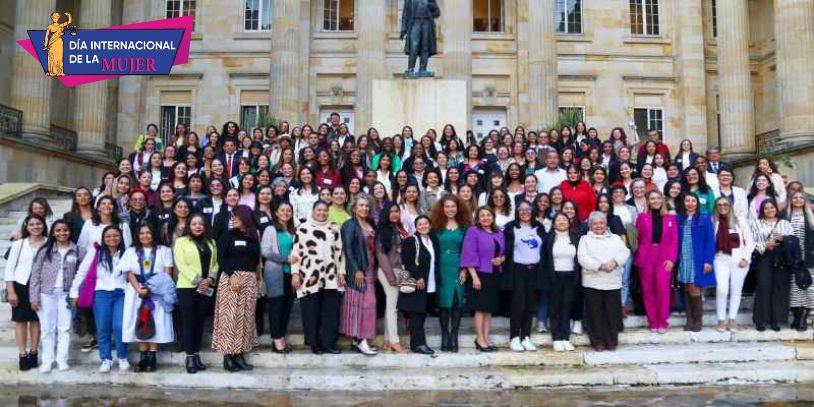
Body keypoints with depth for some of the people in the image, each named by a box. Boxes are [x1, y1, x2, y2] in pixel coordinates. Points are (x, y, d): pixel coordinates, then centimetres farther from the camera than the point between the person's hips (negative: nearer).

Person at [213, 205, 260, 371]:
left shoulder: (254, 237, 10)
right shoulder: (228, 236, 1)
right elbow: (221, 258, -6)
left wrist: (256, 272, -1)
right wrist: (232, 275, -16)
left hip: (250, 280, 4)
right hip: (231, 277, -4)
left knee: (245, 317, 3)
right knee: (230, 316, -6)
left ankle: (240, 355, 8)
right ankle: (228, 356, -2)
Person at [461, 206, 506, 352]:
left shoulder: (499, 234, 13)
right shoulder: (473, 232, -5)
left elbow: (504, 253, 18)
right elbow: (469, 256, -10)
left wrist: (501, 259, -6)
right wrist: (474, 276, -17)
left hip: (495, 275, 6)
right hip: (480, 274, -6)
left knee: (490, 308, 9)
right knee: (481, 308, -3)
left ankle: (485, 338, 16)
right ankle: (480, 339, 4)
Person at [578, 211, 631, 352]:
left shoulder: (615, 238, 18)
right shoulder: (585, 239, 8)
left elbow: (625, 252, 5)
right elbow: (582, 258, -6)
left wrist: (615, 262, -15)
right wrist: (600, 266, -16)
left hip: (613, 282, 2)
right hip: (593, 283, -2)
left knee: (613, 313, 2)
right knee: (596, 313, 0)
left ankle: (612, 342, 13)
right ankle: (597, 342, 9)